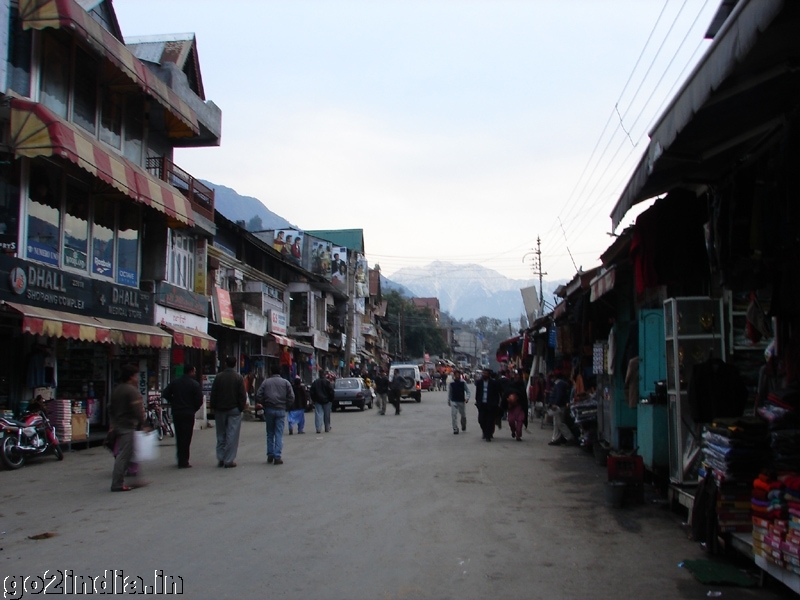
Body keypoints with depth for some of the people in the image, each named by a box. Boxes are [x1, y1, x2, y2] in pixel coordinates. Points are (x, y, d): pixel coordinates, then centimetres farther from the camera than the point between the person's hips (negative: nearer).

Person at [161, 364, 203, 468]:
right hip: (188, 414, -5)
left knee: (179, 436, 14)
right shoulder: (195, 384, -8)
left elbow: (165, 394, 3)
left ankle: (181, 459, 20)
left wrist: (174, 402, 12)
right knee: (186, 437, -1)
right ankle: (184, 462, -1)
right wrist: (193, 409, 5)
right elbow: (199, 400, -12)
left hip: (176, 413, 5)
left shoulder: (174, 382, 6)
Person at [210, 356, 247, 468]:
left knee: (221, 435, 12)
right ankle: (229, 461, -2)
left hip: (220, 409, 2)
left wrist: (213, 407, 9)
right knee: (232, 435, 0)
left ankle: (220, 459, 13)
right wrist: (241, 408, 2)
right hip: (234, 410, -2)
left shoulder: (218, 377, 0)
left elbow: (213, 394, 2)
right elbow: (242, 395, -6)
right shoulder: (239, 378, -6)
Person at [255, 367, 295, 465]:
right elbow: (291, 397, -3)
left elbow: (258, 396, -2)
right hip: (281, 410, -1)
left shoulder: (266, 382, 4)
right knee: (279, 434, 0)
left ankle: (270, 455, 12)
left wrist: (265, 405, 10)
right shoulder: (285, 382, 3)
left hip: (269, 410, 1)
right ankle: (277, 457, -6)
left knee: (270, 433, 12)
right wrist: (286, 407, 8)